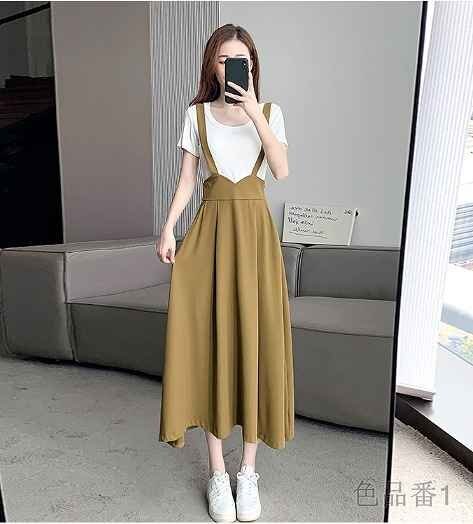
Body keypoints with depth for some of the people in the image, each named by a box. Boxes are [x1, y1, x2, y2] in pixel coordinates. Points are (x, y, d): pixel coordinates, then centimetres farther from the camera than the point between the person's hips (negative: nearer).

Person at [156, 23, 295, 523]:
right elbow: (187, 178, 6)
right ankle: (217, 472, 16)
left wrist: (254, 113, -11)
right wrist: (168, 228, -6)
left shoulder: (269, 112, 9)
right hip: (210, 229, 1)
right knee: (208, 339, -2)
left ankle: (248, 472, 18)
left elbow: (282, 171, -7)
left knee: (254, 339, -1)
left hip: (254, 229, 0)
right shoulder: (197, 115, 11)